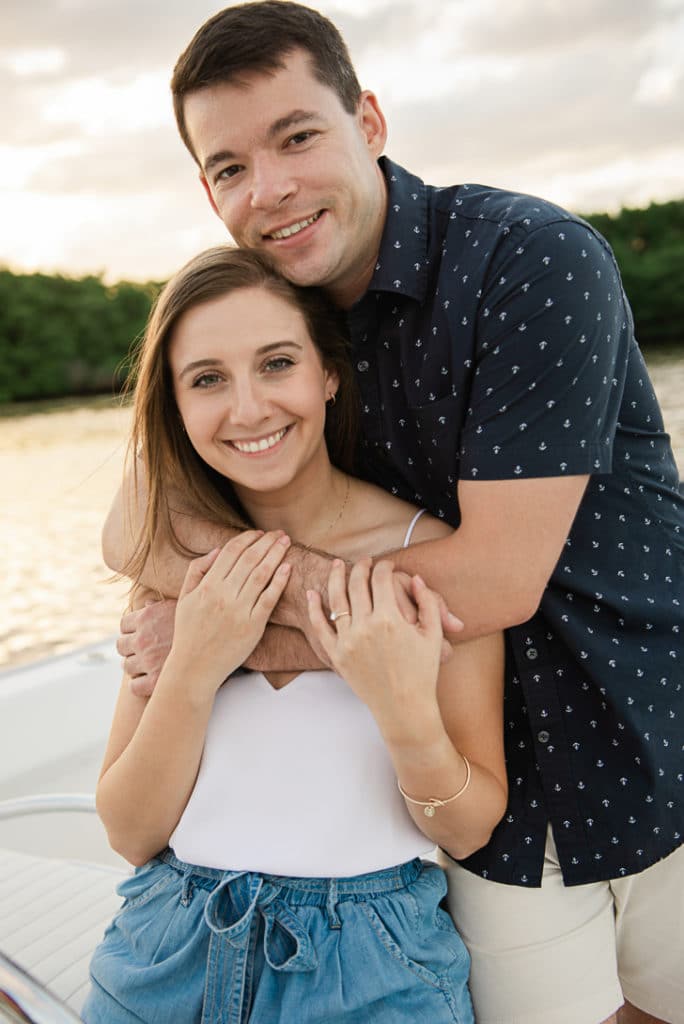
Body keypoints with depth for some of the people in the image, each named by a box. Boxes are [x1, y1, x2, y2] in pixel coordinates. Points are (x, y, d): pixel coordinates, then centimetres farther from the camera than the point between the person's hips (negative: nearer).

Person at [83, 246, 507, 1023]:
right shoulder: (178, 565, -4)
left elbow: (469, 831, -8)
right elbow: (130, 835, -5)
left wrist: (407, 715, -27)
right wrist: (193, 670, -20)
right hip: (169, 959, 3)